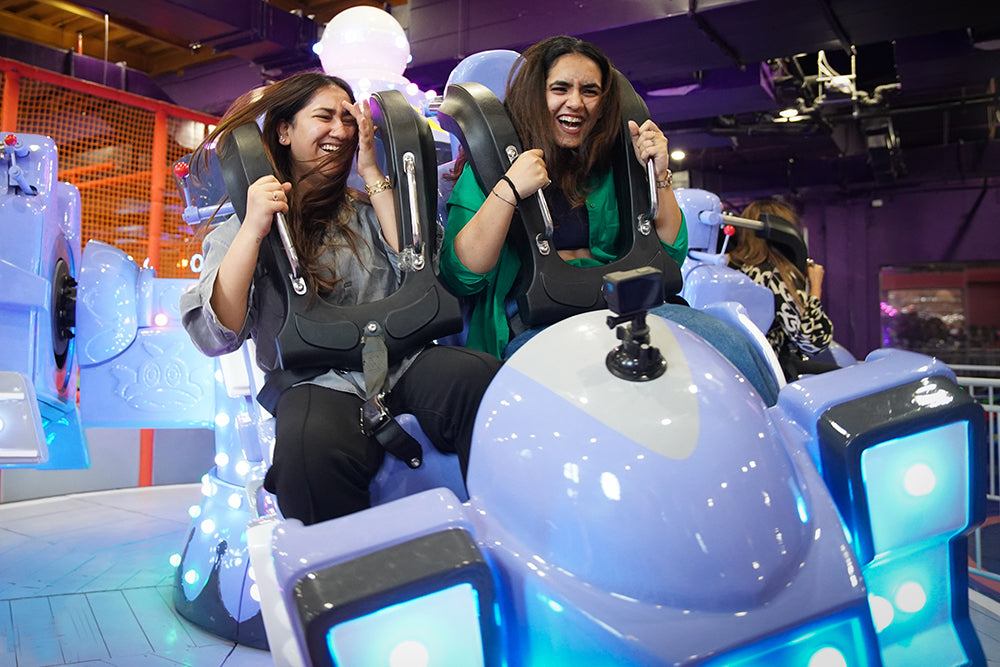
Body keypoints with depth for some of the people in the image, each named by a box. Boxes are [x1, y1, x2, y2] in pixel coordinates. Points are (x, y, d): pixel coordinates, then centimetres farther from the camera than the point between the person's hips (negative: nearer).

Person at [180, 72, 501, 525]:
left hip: (402, 361, 3)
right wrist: (253, 229, -10)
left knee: (480, 380, -31)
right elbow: (216, 336, -2)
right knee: (310, 449, -38)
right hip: (317, 381, -2)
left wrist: (371, 172, 5)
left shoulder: (366, 209, 20)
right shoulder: (237, 232, 13)